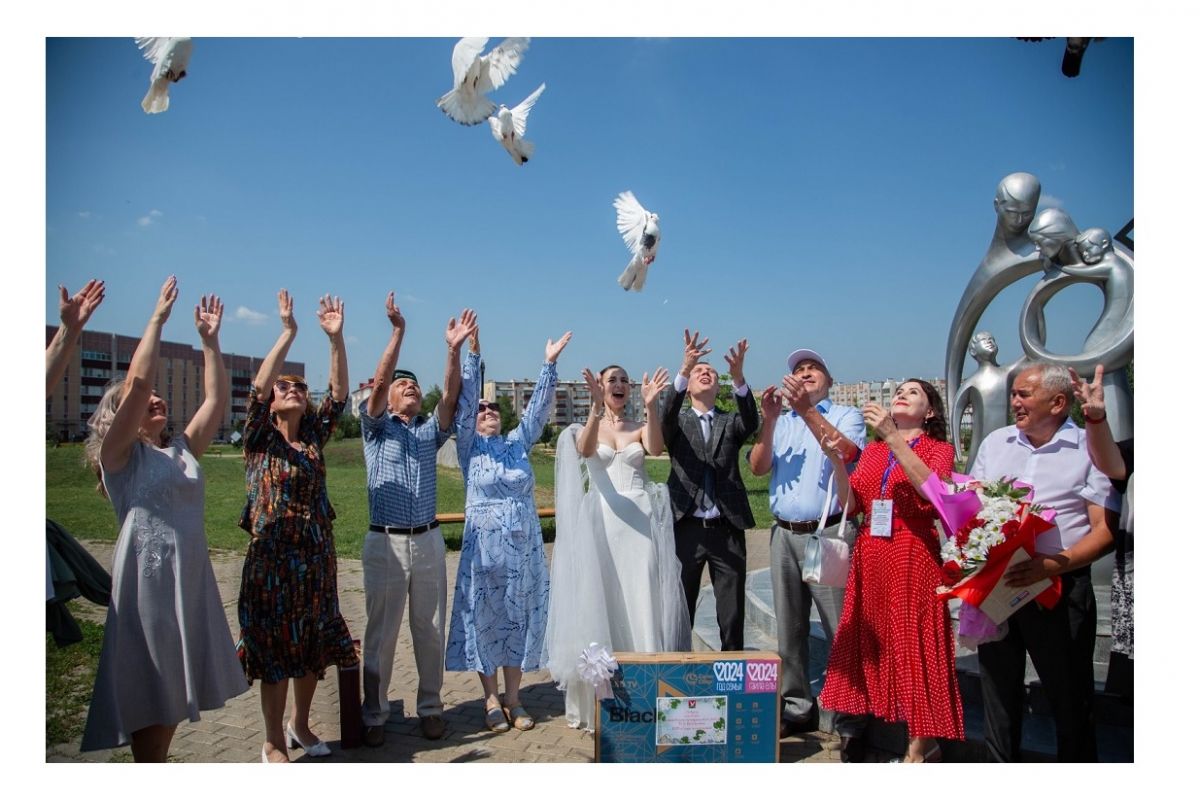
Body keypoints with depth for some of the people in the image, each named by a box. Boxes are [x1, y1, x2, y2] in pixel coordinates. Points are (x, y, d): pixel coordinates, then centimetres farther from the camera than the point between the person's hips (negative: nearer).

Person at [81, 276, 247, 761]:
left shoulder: (182, 452, 13)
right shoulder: (119, 455, -3)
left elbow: (216, 399, 9)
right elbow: (136, 381, -15)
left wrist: (209, 339, 6)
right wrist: (158, 318, -13)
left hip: (191, 579, 6)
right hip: (147, 580, -6)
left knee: (173, 693, 14)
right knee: (149, 698, 4)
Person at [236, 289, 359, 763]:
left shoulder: (314, 436, 7)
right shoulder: (260, 439, -3)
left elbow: (339, 393, -4)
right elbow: (257, 388, -19)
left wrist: (335, 337, -14)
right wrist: (288, 333, -24)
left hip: (317, 555, 4)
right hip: (272, 556, -4)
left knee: (312, 647, 13)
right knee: (275, 649, 4)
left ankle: (300, 725, 32)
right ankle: (274, 743, 19)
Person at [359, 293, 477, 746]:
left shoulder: (431, 431, 12)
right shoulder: (377, 427, 5)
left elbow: (451, 396, -4)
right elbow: (377, 381, -10)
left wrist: (453, 350, -17)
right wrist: (398, 330, -19)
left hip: (428, 542, 3)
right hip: (385, 543, -2)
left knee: (430, 630, 9)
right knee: (381, 631, 4)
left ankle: (430, 707, 22)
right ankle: (374, 714, 18)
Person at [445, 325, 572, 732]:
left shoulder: (518, 442, 9)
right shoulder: (469, 446, 1)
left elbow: (539, 406, 3)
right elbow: (464, 399, -10)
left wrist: (550, 364, -4)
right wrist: (472, 354, -19)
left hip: (524, 546, 3)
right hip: (484, 544, -3)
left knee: (519, 619, 8)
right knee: (485, 619, 4)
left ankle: (513, 699, 19)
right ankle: (491, 701, 17)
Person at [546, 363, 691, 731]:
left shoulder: (639, 427, 10)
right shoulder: (587, 428, 6)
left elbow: (655, 448, -13)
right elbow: (585, 450, -18)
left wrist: (651, 406, -26)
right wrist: (597, 407, -33)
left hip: (640, 521, 1)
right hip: (602, 522, -1)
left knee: (642, 606, 0)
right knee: (600, 605, 2)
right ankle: (597, 702, 11)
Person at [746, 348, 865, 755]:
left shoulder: (846, 415, 4)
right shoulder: (780, 421, 14)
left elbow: (846, 453, -17)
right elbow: (758, 467, 1)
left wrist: (806, 409, -23)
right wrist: (768, 420, -12)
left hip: (829, 534, -4)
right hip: (785, 535, 5)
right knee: (789, 627, 11)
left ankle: (850, 721, 7)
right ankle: (797, 708, 23)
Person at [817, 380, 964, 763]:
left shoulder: (939, 449, 3)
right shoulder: (872, 451, 15)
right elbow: (850, 504, 5)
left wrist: (893, 437, -22)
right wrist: (837, 460, -10)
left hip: (914, 556, -4)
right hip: (869, 558, 5)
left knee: (913, 641, -2)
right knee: (873, 644, 9)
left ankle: (921, 743, 8)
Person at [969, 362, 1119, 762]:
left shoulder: (1090, 449, -4)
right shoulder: (995, 442, 10)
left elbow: (1106, 530, -10)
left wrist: (1055, 564, -23)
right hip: (994, 586, 4)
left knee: (1070, 696, 7)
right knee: (998, 686, 15)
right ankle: (1000, 762, 31)